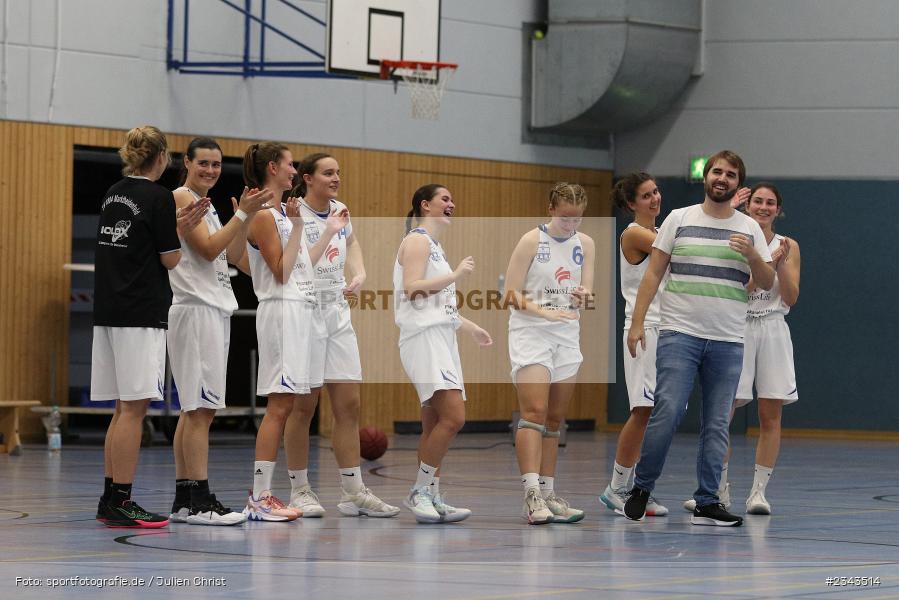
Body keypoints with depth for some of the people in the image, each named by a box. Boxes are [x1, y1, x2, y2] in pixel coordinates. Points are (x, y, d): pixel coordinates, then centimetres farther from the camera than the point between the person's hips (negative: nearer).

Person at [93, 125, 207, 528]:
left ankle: (110, 498, 14)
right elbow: (170, 260, -8)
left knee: (125, 409, 13)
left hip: (108, 312, 8)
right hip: (141, 314, -8)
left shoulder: (114, 194, 13)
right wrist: (181, 230, 10)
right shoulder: (158, 197, -10)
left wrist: (177, 225, 13)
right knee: (133, 408, -6)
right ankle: (121, 502, -7)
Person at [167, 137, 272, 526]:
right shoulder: (181, 198, -7)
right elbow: (209, 249, -16)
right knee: (200, 409, -12)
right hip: (196, 309, -10)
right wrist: (243, 214, -16)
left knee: (195, 409, 9)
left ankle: (183, 500, 10)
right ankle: (199, 502, -14)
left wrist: (245, 217, 5)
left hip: (215, 311, 10)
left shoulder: (205, 205, 20)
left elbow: (233, 257, 16)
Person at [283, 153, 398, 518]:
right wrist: (328, 232, -28)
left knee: (349, 405, 3)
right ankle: (300, 490, 9)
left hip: (337, 313, 7)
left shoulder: (339, 211, 7)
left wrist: (359, 273, 11)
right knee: (303, 406, 0)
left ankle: (353, 491, 5)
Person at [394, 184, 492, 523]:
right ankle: (420, 492, -12)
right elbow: (412, 288, -18)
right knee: (453, 417, -19)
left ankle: (432, 499, 5)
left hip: (442, 338, 10)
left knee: (435, 424, 6)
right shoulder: (417, 241, -5)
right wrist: (455, 275, -17)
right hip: (423, 338, -10)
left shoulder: (435, 246, 24)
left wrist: (471, 328, 32)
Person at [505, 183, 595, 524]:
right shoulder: (531, 241, -6)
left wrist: (583, 297, -17)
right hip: (530, 333, -5)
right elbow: (512, 294, -7)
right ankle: (532, 494, -25)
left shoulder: (585, 244, 9)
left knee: (555, 419, 7)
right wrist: (544, 311, -22)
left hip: (567, 336, 5)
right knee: (534, 412, -17)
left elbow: (586, 293, 7)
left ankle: (547, 494, 11)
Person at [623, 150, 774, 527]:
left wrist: (751, 255, -13)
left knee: (716, 424, 2)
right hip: (679, 335, -2)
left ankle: (706, 503, 6)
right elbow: (653, 273, 5)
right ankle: (641, 488, 3)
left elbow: (767, 283, 7)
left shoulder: (749, 228, 9)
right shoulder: (679, 219, 5)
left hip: (728, 341, 2)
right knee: (668, 412, -12)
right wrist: (637, 322, -3)